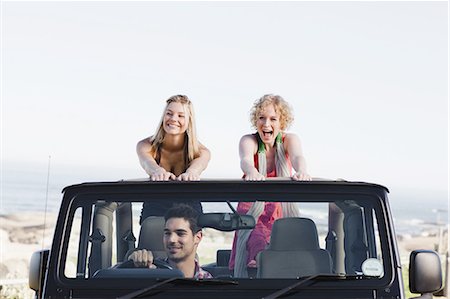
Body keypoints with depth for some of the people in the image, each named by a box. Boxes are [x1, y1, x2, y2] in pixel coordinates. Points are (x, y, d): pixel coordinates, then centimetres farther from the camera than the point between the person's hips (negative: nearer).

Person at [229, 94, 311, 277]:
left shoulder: (289, 140, 1)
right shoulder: (249, 140, -3)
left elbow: (297, 157, -22)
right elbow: (245, 160, -26)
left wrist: (302, 172, -47)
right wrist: (252, 172, -52)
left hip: (283, 213, 2)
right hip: (253, 211, -1)